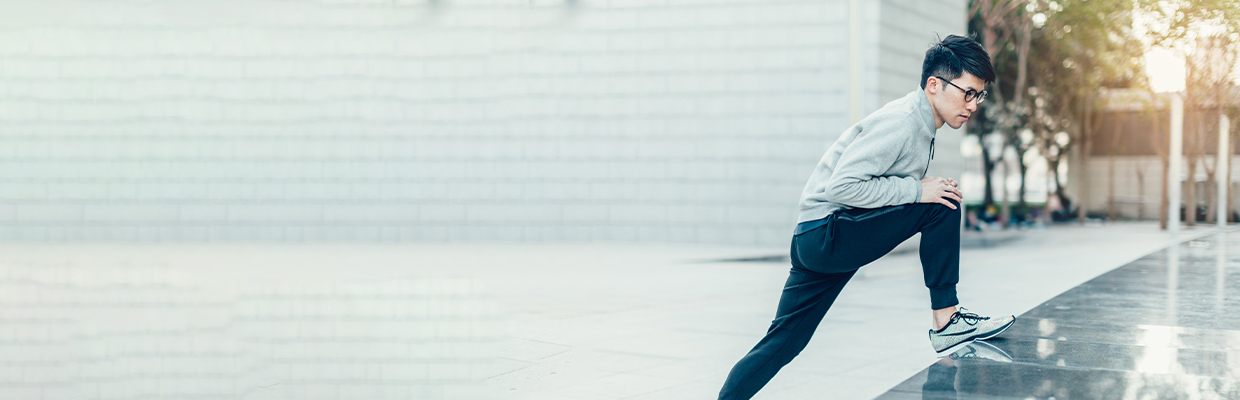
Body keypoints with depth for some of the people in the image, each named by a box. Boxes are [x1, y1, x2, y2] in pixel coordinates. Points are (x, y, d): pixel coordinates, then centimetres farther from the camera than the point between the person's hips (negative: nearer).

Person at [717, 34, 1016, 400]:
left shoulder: (919, 123, 15)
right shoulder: (900, 122, -17)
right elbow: (842, 185, -24)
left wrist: (930, 189, 6)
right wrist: (917, 189, -20)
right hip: (825, 233, -10)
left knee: (784, 342, 9)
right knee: (941, 207, -14)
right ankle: (946, 323, -8)